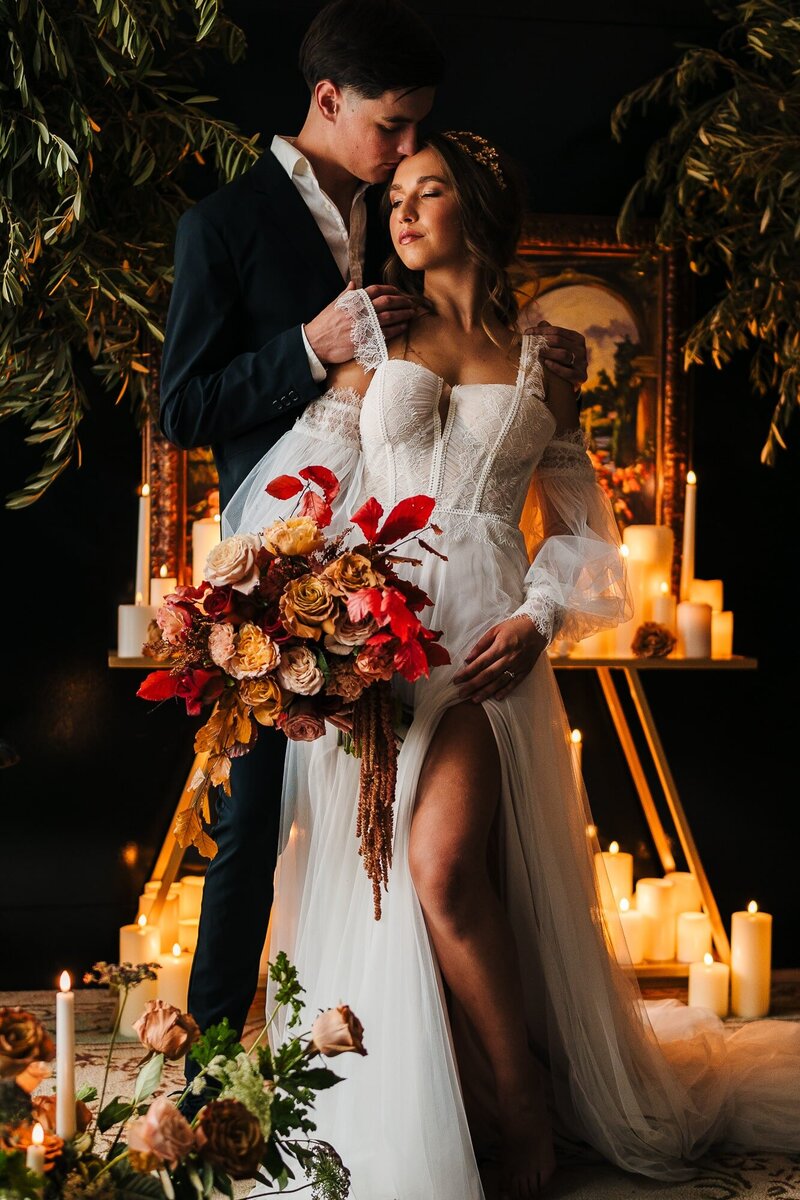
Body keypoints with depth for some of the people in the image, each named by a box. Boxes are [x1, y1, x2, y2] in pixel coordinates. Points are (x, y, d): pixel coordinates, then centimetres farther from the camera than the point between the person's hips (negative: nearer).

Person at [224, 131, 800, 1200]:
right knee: (372, 873, -5)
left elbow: (579, 529, 15)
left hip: (488, 639, -2)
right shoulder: (375, 335, 14)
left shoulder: (539, 362, 13)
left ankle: (524, 1107, -3)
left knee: (447, 867, -19)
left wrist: (537, 619, -3)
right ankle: (517, 1104, 9)